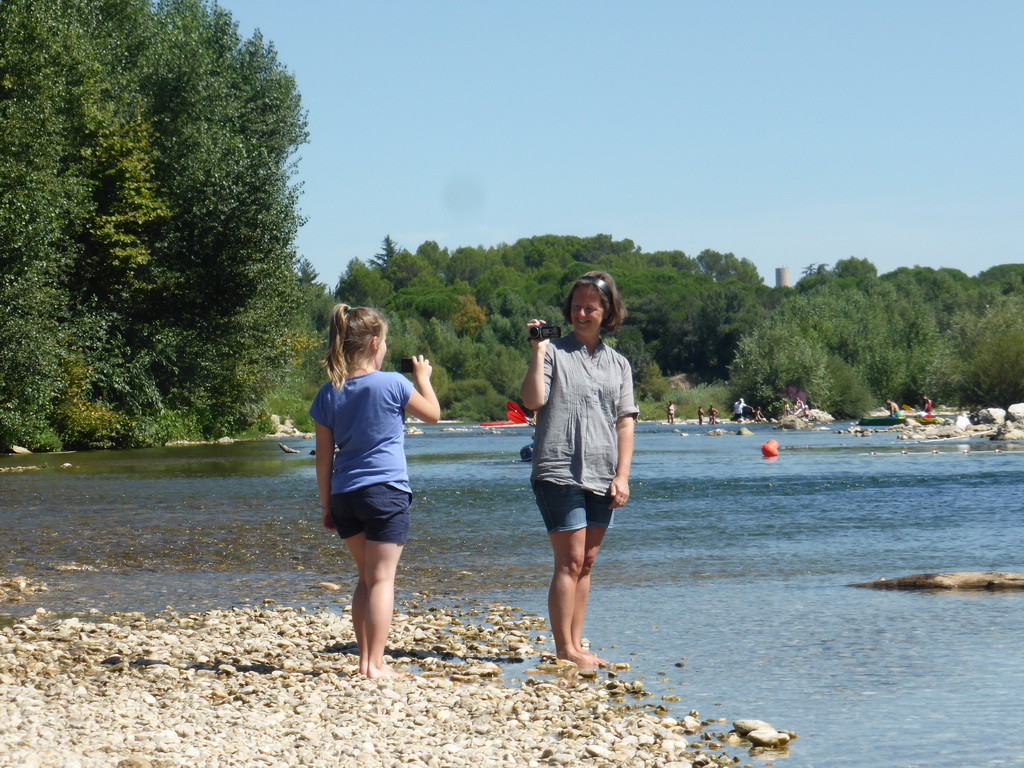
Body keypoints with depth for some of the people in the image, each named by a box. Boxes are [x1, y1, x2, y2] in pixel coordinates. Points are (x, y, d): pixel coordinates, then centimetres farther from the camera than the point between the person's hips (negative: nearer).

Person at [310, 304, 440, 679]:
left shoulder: (329, 394, 5)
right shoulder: (392, 384, -7)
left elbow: (324, 458, 8)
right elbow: (432, 413, 9)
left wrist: (326, 505, 15)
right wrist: (423, 377, 25)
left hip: (344, 494, 5)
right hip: (386, 493, -5)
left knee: (366, 578, 16)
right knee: (382, 579, -2)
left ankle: (365, 659, 16)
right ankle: (376, 665, -6)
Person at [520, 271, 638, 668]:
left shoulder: (618, 364, 14)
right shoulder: (554, 352, 1)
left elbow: (625, 422, 10)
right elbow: (532, 400, -13)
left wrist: (622, 475, 1)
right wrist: (538, 352, -14)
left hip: (602, 476, 5)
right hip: (559, 472, -5)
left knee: (586, 563, 8)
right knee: (569, 561, -8)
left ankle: (576, 645, 13)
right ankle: (564, 650, -6)